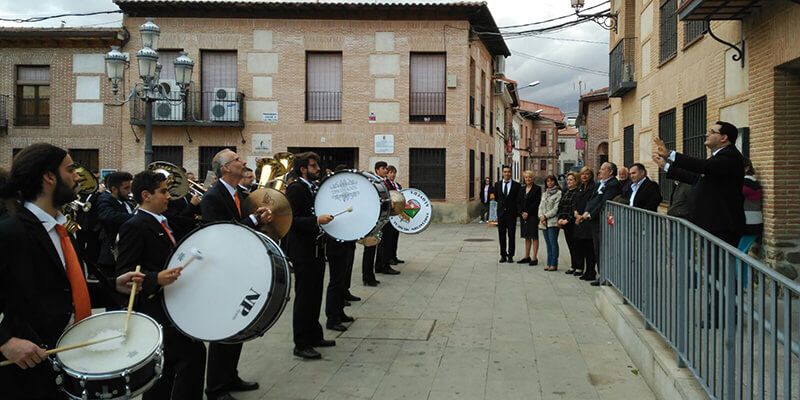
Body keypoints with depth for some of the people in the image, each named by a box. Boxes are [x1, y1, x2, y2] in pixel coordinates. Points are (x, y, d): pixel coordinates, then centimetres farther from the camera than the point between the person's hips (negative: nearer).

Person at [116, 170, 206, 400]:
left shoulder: (162, 222, 15)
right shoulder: (134, 227, -14)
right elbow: (125, 272, -20)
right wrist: (156, 279, -34)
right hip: (155, 307, -9)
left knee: (166, 367, 14)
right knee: (194, 354, -16)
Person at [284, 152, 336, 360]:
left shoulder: (314, 188, 14)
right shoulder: (295, 189, -13)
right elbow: (291, 220, -21)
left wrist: (326, 217, 9)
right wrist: (316, 220, -28)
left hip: (317, 250, 9)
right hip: (303, 251, -9)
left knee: (315, 295, 15)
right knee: (304, 297, -2)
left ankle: (314, 336, 26)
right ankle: (301, 344, 6)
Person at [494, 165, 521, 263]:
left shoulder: (516, 185, 0)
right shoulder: (497, 184, 7)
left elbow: (518, 200, 2)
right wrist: (501, 204, 11)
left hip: (512, 213, -2)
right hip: (501, 213, 2)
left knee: (511, 235, 1)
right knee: (502, 235, 5)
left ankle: (510, 256, 7)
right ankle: (503, 255, 12)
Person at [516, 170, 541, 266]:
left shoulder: (537, 188, -5)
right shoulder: (522, 189, 13)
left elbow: (536, 203, -10)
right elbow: (519, 202, 12)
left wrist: (528, 213, -13)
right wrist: (522, 212, -3)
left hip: (533, 215, -6)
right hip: (523, 215, 6)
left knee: (534, 236, -3)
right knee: (527, 237, 12)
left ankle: (535, 258, -2)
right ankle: (527, 257, 18)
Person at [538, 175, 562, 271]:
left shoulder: (558, 193, -4)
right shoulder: (544, 193, 19)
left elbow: (556, 208, -11)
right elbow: (541, 206, 14)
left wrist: (546, 216, -12)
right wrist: (541, 216, -4)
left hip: (553, 221, -7)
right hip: (544, 222, 7)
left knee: (553, 242, -8)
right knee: (548, 243, 8)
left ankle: (554, 264, -5)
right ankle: (549, 263, 11)